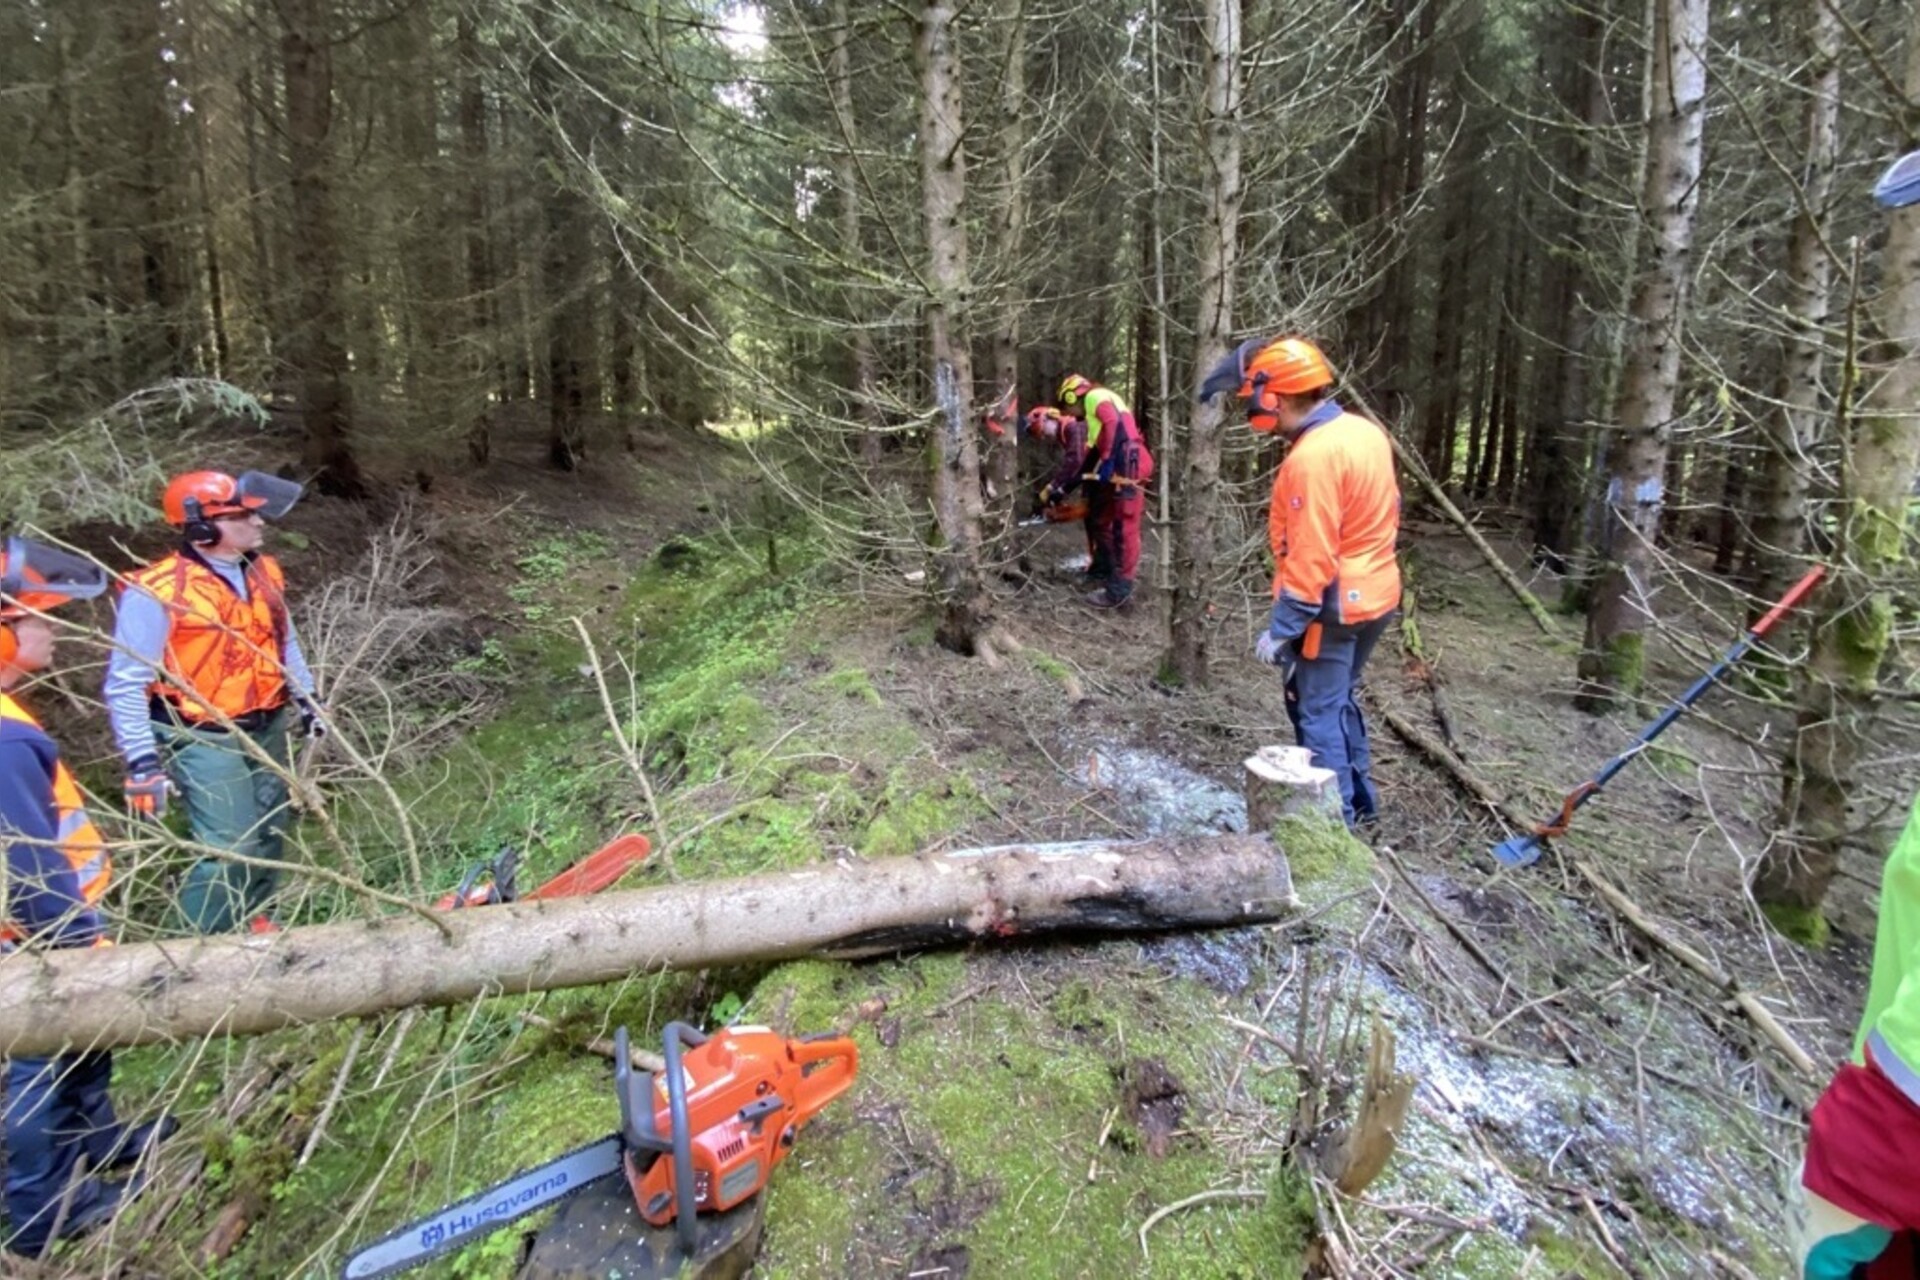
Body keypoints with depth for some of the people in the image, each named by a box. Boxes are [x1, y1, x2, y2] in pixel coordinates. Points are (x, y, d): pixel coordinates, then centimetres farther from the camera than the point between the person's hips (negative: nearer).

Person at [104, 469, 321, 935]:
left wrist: (305, 697, 15)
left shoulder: (263, 573, 1)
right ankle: (198, 939, 14)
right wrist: (142, 762, -18)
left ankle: (250, 917, 39)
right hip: (203, 739, -7)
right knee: (232, 845, -8)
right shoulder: (157, 592, -20)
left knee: (269, 833, 17)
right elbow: (126, 685, -17)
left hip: (266, 728, 7)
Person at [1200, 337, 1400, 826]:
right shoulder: (1365, 431, 4)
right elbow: (1385, 512, 14)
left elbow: (1310, 559, -25)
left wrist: (1281, 630, -20)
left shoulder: (1311, 457, -24)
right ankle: (1358, 797, 36)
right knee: (1339, 700, 23)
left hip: (1333, 607, -9)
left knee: (1319, 715, 2)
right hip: (1374, 593, 9)